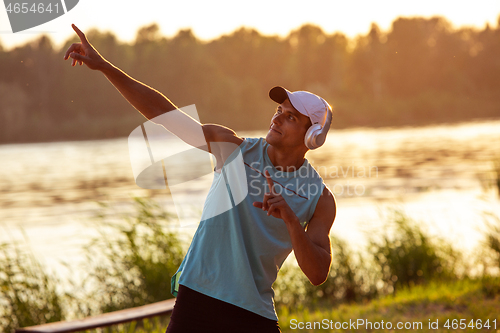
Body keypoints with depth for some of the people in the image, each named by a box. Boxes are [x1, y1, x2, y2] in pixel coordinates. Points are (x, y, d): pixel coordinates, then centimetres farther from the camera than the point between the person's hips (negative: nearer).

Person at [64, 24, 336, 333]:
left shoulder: (320, 199, -1)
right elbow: (164, 113, 1)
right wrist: (104, 66, -4)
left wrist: (291, 220, -24)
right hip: (196, 298, 1)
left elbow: (318, 274, -9)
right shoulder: (236, 149, 2)